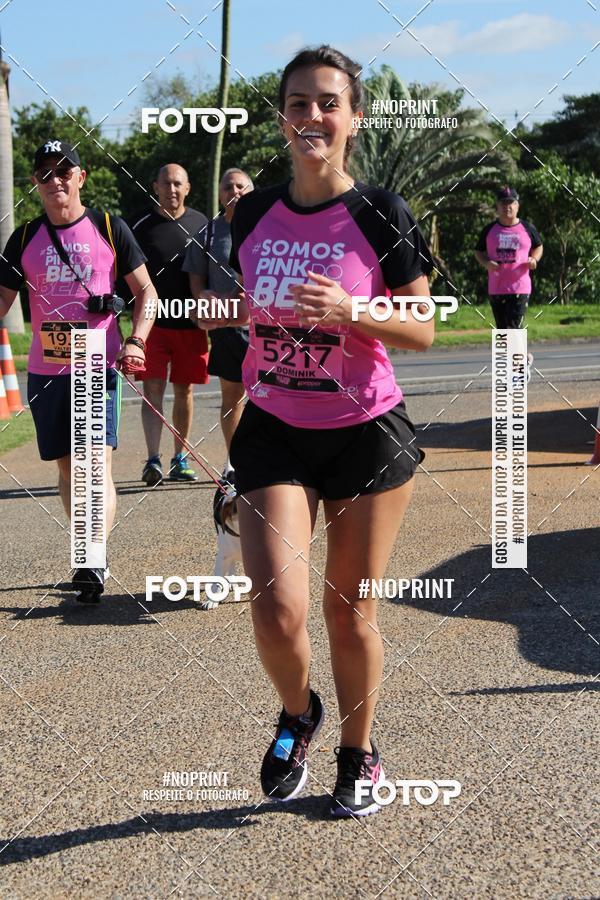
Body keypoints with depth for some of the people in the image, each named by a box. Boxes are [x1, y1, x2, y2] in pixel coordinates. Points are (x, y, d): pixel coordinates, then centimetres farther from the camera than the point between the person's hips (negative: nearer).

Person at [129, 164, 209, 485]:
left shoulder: (200, 224, 7)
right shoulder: (140, 224, 0)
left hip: (190, 323, 2)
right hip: (152, 322, -2)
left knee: (184, 391, 8)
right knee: (153, 388, -9)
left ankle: (180, 459, 18)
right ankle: (153, 460, -14)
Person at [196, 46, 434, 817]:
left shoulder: (380, 215, -9)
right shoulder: (253, 214, 2)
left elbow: (422, 330, -8)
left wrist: (347, 311, -23)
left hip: (367, 434, -2)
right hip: (274, 432, 2)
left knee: (350, 612, 7)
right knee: (278, 612, -12)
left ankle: (357, 755, 31)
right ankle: (297, 714, 21)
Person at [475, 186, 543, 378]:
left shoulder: (527, 228, 2)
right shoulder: (490, 230, 5)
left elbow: (538, 246, 17)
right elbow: (478, 252, 14)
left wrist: (533, 260, -4)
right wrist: (486, 263, -7)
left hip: (520, 288, -3)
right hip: (495, 289, 3)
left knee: (514, 329, -13)